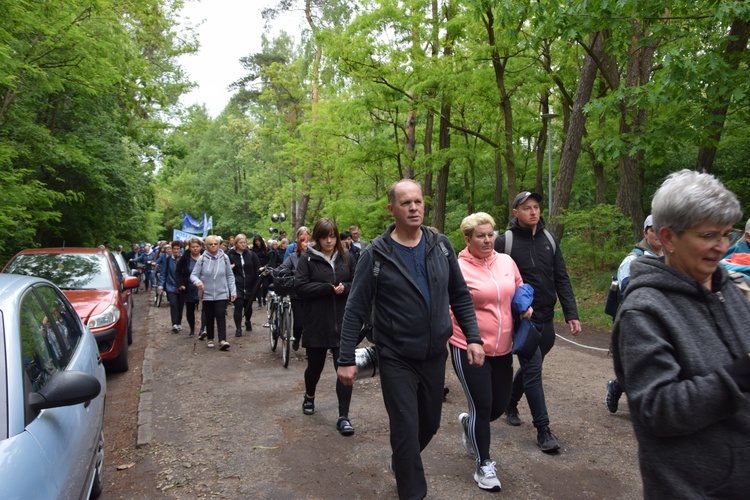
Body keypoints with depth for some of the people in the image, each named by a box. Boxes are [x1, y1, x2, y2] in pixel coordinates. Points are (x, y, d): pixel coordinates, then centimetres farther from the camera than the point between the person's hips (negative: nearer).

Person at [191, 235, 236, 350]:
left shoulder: (224, 258, 0)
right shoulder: (202, 259, -4)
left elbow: (230, 276, 6)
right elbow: (193, 275, -2)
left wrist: (233, 291, 2)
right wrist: (197, 281, -25)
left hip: (222, 293, 0)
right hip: (207, 294, 0)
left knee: (221, 316, -9)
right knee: (209, 317, 9)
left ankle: (222, 340, -11)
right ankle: (210, 338, 26)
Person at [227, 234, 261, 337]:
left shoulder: (251, 254, 5)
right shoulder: (230, 255, 1)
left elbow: (257, 267, 6)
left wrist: (261, 270, -14)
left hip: (249, 284, 2)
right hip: (237, 285, -2)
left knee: (248, 305, 13)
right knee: (238, 305, -12)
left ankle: (248, 321, 41)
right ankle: (238, 328, -4)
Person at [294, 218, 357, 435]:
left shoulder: (346, 258, 5)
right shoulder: (307, 259, -3)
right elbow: (299, 287, -12)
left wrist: (344, 288, -14)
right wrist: (328, 288, -18)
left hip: (343, 324, 1)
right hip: (316, 324, -1)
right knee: (315, 366, 16)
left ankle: (343, 417, 6)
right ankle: (309, 397, 46)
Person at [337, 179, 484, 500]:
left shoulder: (441, 246, 0)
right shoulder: (376, 254, -11)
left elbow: (460, 296, 7)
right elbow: (355, 310, -8)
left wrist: (473, 337, -2)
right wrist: (346, 359, -10)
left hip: (436, 355, 5)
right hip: (396, 359, -4)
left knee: (429, 424, 19)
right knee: (406, 431, 0)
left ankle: (403, 464, 49)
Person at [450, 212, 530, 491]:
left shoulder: (506, 261, 4)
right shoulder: (458, 268, -13)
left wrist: (526, 308, 0)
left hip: (503, 348, 6)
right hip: (468, 349, -6)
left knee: (500, 405, 15)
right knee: (482, 406, 1)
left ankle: (469, 424, 47)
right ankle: (483, 465, 23)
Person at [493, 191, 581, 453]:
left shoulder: (549, 239, 6)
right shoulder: (505, 241, -9)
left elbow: (561, 279, 7)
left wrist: (571, 314, 0)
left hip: (546, 319, 5)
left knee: (529, 367, 18)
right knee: (533, 371, -5)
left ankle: (510, 404, 41)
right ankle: (543, 430, 5)